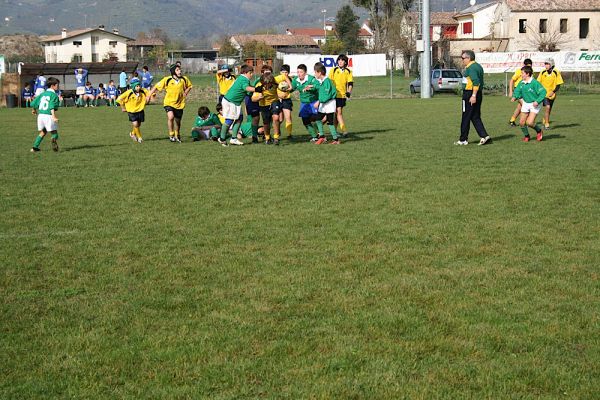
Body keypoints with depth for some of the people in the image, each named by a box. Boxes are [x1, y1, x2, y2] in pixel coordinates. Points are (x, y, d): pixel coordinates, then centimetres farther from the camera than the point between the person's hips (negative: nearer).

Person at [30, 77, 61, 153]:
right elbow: (52, 106, -21)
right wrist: (54, 116, -30)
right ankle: (54, 140, -36)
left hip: (40, 115, 6)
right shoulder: (54, 95, -5)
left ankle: (35, 147, 19)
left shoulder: (42, 94, 16)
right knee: (54, 132, -1)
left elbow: (34, 103, 18)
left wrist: (34, 110, 39)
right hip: (48, 115, -6)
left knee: (43, 132, 23)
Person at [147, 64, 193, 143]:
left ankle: (177, 136, 41)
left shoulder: (184, 79, -3)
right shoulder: (167, 80, -12)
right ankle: (171, 135, -10)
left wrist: (185, 92, -2)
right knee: (170, 117, -27)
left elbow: (189, 86, 16)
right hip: (169, 103, -3)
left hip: (179, 104, 3)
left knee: (178, 121, 14)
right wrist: (149, 95, -7)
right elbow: (156, 86, -4)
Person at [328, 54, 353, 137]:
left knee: (337, 113, 11)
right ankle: (344, 130, -16)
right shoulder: (333, 70, -1)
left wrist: (349, 91, -14)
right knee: (339, 112, -11)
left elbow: (350, 83, 2)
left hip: (343, 95, 3)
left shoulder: (348, 72, 6)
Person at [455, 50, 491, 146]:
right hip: (478, 95, 10)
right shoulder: (478, 66, 16)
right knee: (475, 117, 12)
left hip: (469, 95, -10)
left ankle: (463, 139, 7)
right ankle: (484, 136, 3)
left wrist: (473, 96, -26)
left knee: (466, 118, 0)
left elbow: (476, 82, -25)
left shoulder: (471, 68, -15)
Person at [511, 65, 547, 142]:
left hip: (534, 104, -6)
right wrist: (514, 97, -10)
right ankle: (526, 136, 28)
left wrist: (537, 101, -27)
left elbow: (543, 92, -20)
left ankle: (539, 130, 15)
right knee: (521, 122, 4)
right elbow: (517, 90, 11)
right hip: (526, 103, 6)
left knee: (529, 123, -15)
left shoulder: (534, 83, -21)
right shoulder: (521, 83, -2)